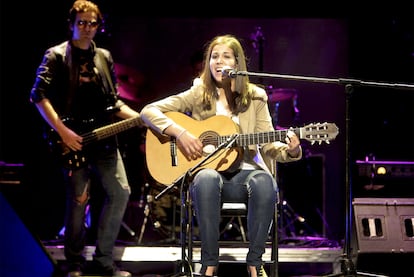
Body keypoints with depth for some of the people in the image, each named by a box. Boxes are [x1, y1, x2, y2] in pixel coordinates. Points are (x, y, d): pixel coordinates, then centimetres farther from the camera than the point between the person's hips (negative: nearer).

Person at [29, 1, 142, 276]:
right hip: (72, 138, -5)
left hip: (102, 136, 6)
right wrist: (62, 131, -18)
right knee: (79, 199, -4)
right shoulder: (57, 56, -3)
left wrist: (138, 117, 3)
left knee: (120, 192, -1)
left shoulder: (104, 57, 15)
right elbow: (39, 95, -11)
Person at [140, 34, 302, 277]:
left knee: (264, 182, -34)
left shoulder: (255, 98, 8)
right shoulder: (198, 95, 5)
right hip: (207, 169, -1)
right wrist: (180, 132, -15)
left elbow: (268, 145, 4)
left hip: (243, 171, 1)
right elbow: (148, 111, 0)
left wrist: (290, 150, -18)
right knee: (207, 179, -38)